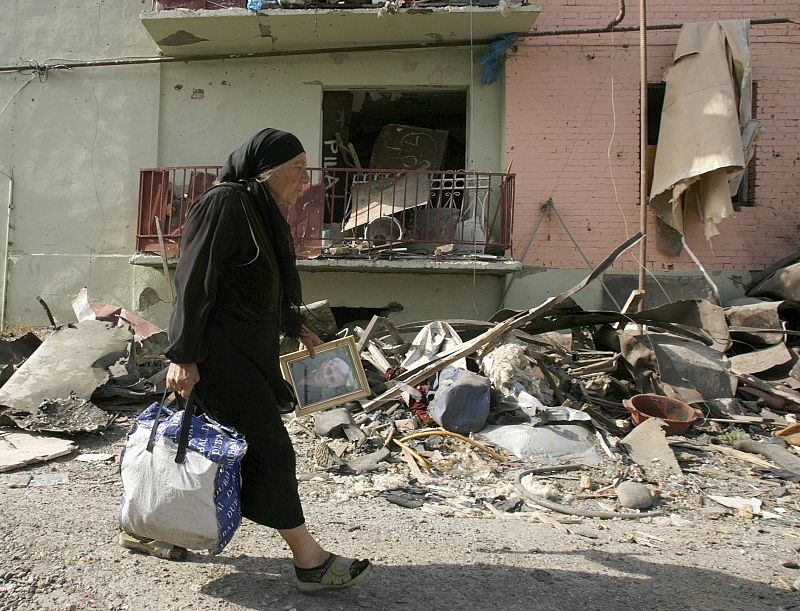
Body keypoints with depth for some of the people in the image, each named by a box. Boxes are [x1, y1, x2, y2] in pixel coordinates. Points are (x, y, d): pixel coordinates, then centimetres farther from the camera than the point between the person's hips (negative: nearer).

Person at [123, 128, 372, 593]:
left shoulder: (265, 213, 14)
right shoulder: (224, 205, -15)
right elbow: (194, 284, -19)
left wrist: (297, 329, 25)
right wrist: (184, 356, -21)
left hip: (251, 348, 10)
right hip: (219, 351, -10)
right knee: (270, 446, -7)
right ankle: (311, 561, 2)